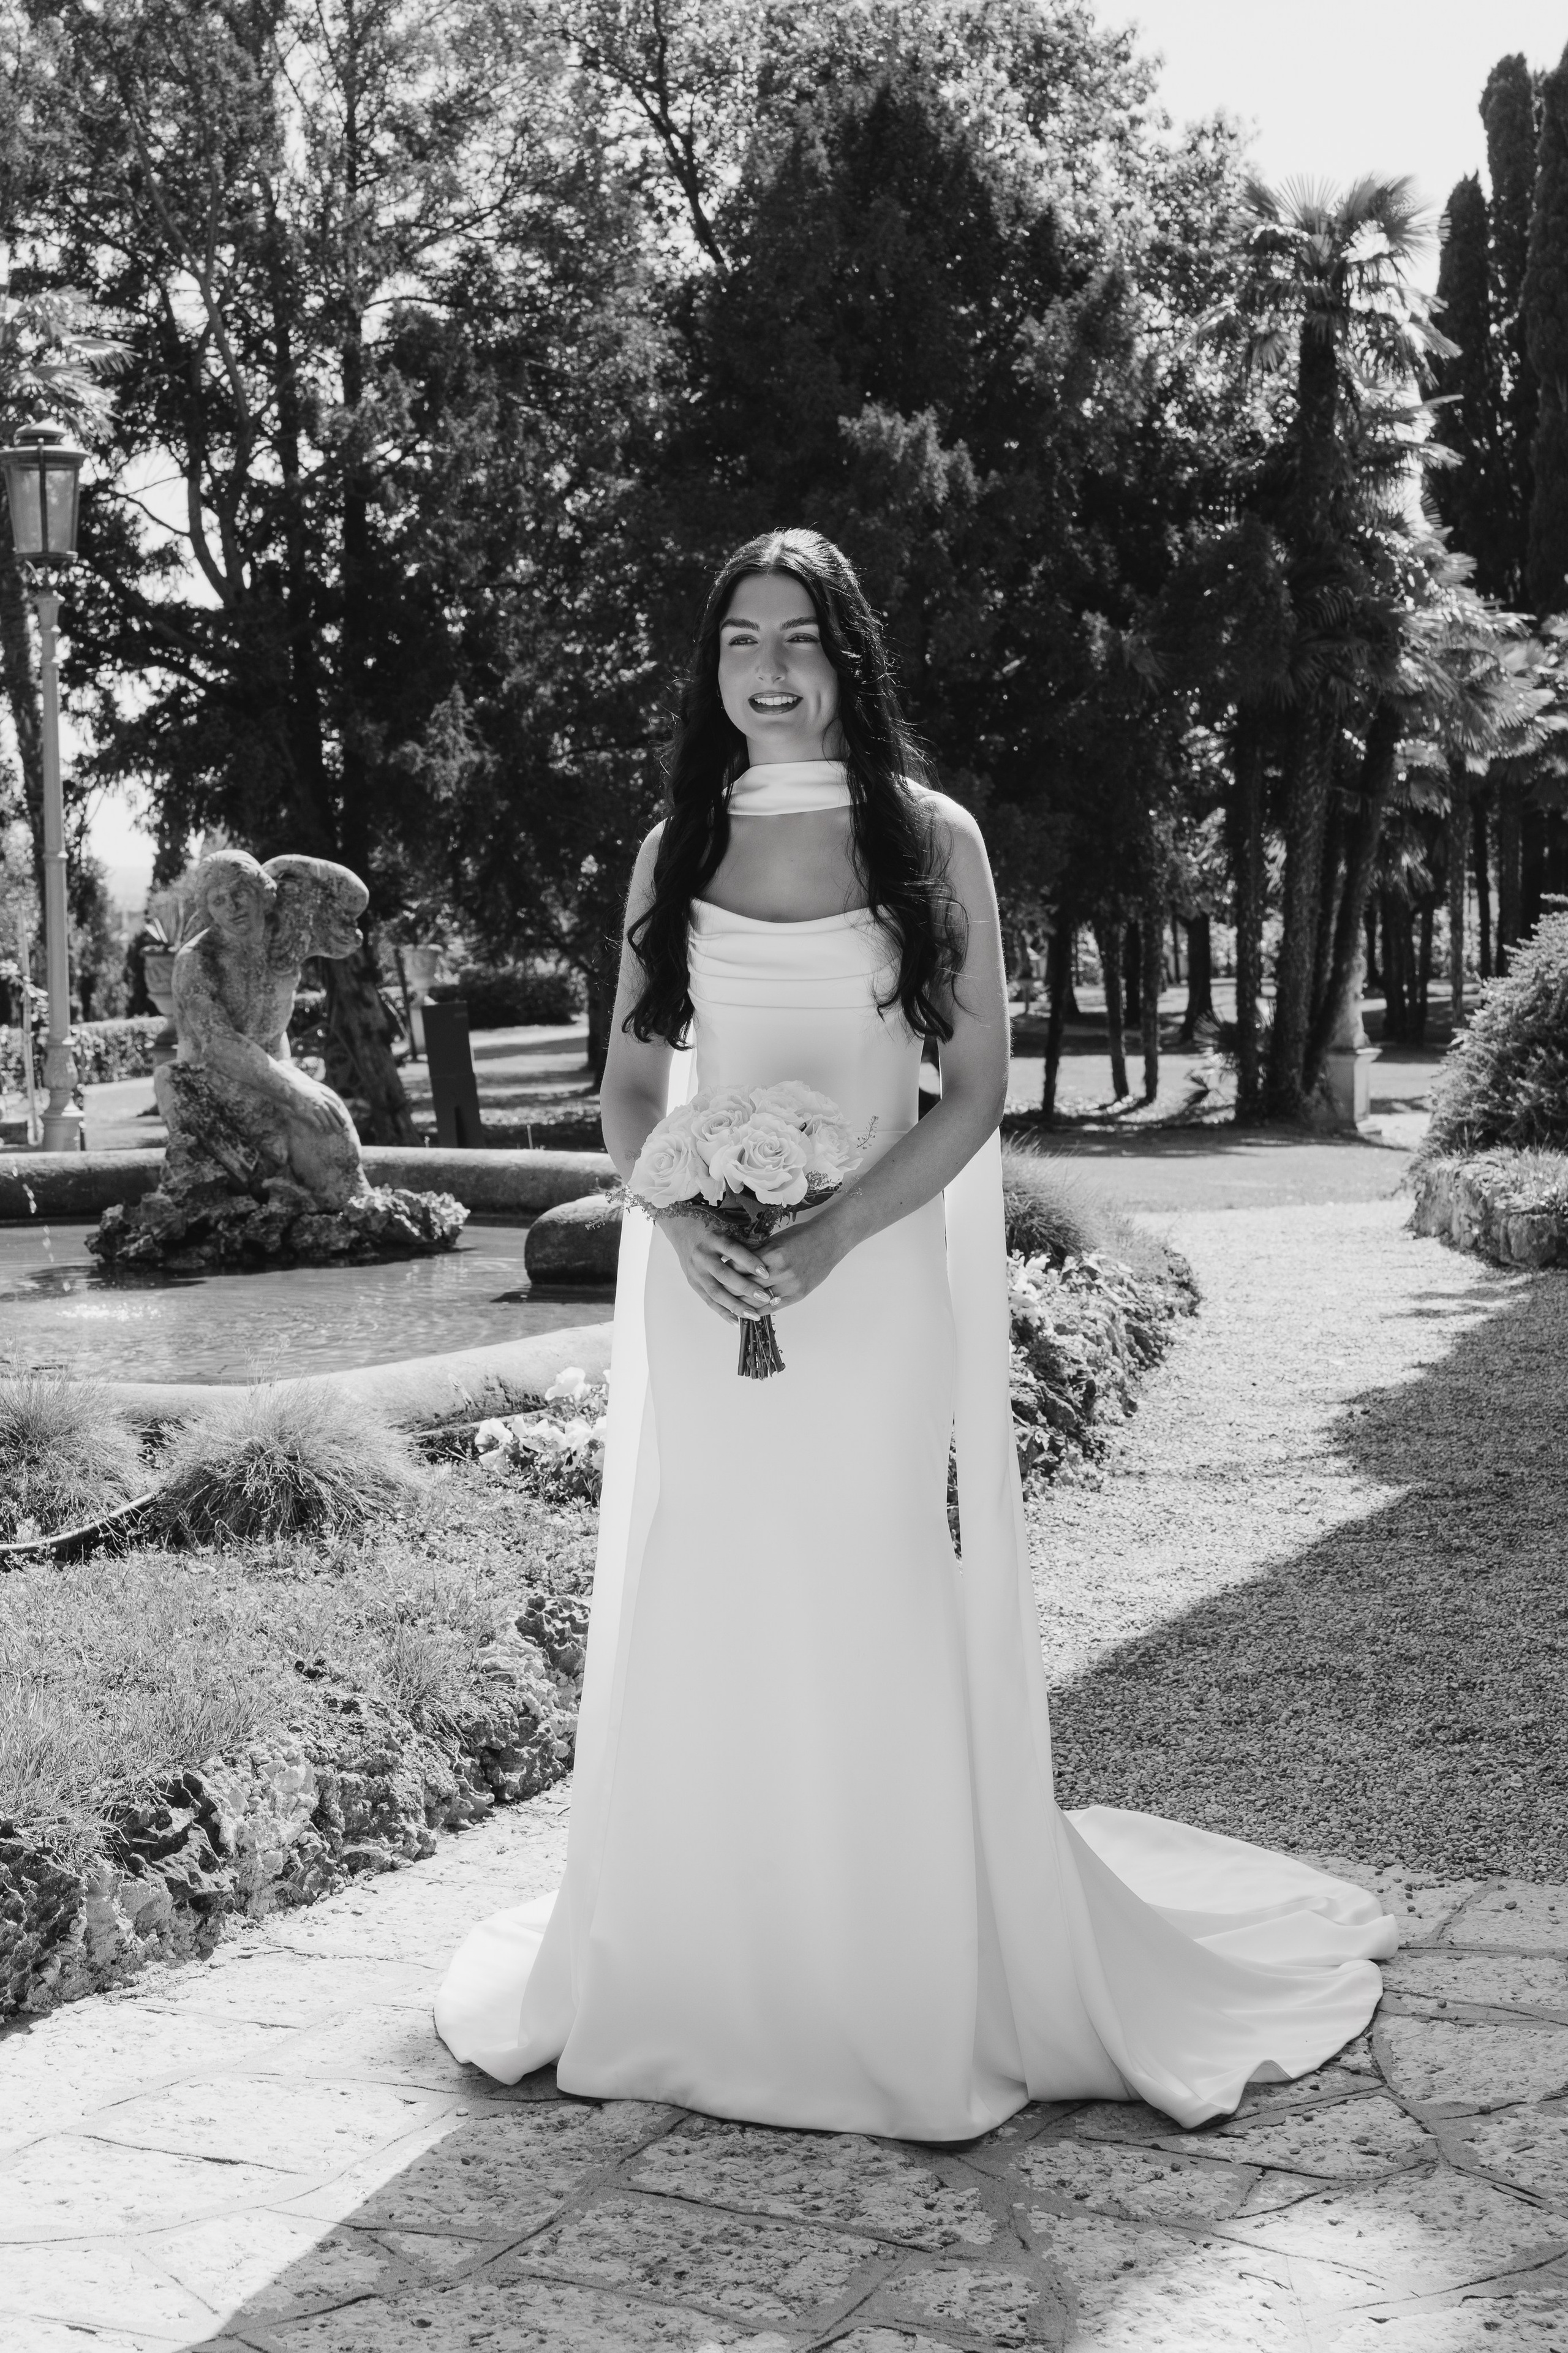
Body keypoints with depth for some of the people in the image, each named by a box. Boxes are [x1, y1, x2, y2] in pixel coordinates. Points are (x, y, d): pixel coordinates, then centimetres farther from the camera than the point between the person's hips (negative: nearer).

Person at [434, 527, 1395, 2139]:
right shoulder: (676, 850, 8)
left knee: (877, 1627, -2)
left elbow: (977, 1090, -2)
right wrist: (685, 1225, -12)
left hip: (873, 1275, -2)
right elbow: (629, 1087, 9)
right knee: (698, 1630, 7)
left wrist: (834, 1234, -15)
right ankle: (695, 1982, 22)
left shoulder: (930, 838, 0)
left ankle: (917, 1999, 14)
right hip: (699, 1283, 3)